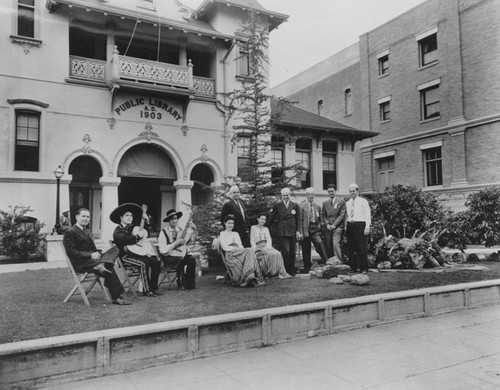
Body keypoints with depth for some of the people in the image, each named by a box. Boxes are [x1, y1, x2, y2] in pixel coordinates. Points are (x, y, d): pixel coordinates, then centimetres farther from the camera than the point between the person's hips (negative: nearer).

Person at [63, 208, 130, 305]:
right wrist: (90, 255, -18)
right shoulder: (70, 232, -1)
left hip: (91, 259, 7)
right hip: (80, 263, -7)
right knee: (108, 266, -27)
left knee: (109, 265, -23)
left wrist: (97, 253, -1)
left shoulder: (86, 231, 26)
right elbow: (71, 251, -11)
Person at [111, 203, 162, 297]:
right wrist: (138, 236, -14)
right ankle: (146, 290, -23)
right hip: (126, 256, -7)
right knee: (144, 263, -31)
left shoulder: (133, 228, 22)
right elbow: (126, 240, -22)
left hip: (138, 253, 7)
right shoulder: (118, 231, -1)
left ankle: (153, 287, -7)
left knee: (156, 262, -14)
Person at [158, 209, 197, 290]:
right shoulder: (163, 232, -2)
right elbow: (163, 250, -10)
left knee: (192, 259, -24)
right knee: (181, 260, -33)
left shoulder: (180, 230, 14)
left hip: (182, 255, 4)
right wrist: (175, 244, -14)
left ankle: (190, 283, -15)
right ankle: (181, 283, -16)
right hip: (169, 257, -4)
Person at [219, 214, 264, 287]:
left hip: (240, 252, 5)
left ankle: (251, 276, -50)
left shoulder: (236, 233, 33)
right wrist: (235, 248, -11)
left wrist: (242, 249, -4)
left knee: (250, 251, -34)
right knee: (249, 251, -36)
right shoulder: (222, 233, 18)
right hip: (230, 254, -5)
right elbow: (224, 247, 3)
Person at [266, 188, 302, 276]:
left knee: (292, 252, 6)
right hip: (281, 233, -2)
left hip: (293, 232, 2)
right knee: (286, 251, -11)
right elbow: (271, 219, 9)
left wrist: (298, 231, -1)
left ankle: (292, 271, 19)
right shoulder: (277, 205, 5)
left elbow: (298, 220, 8)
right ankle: (284, 271, 1)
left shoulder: (295, 205, 9)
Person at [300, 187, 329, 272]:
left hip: (315, 228, 2)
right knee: (306, 250, 3)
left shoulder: (317, 207, 14)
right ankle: (307, 268, 14)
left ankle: (325, 260, -20)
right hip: (305, 229, -2)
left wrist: (319, 226, 6)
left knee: (319, 243, -23)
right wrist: (300, 232, -8)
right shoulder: (302, 206, -1)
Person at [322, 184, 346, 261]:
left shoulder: (341, 202, 5)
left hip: (337, 227, -4)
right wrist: (327, 224, -4)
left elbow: (342, 215, -2)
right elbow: (323, 215, 13)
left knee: (336, 244, -18)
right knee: (328, 247, 0)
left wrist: (334, 225, -9)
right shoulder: (325, 203, 17)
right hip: (327, 228, 4)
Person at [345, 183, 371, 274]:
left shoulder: (363, 201, 3)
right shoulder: (347, 203, 16)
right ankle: (353, 268, 13)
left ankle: (364, 269, 1)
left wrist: (367, 227, -11)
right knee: (351, 248, 6)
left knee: (362, 248, -6)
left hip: (360, 225, -5)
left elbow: (367, 215, -2)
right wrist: (346, 227, 8)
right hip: (350, 225, 5)